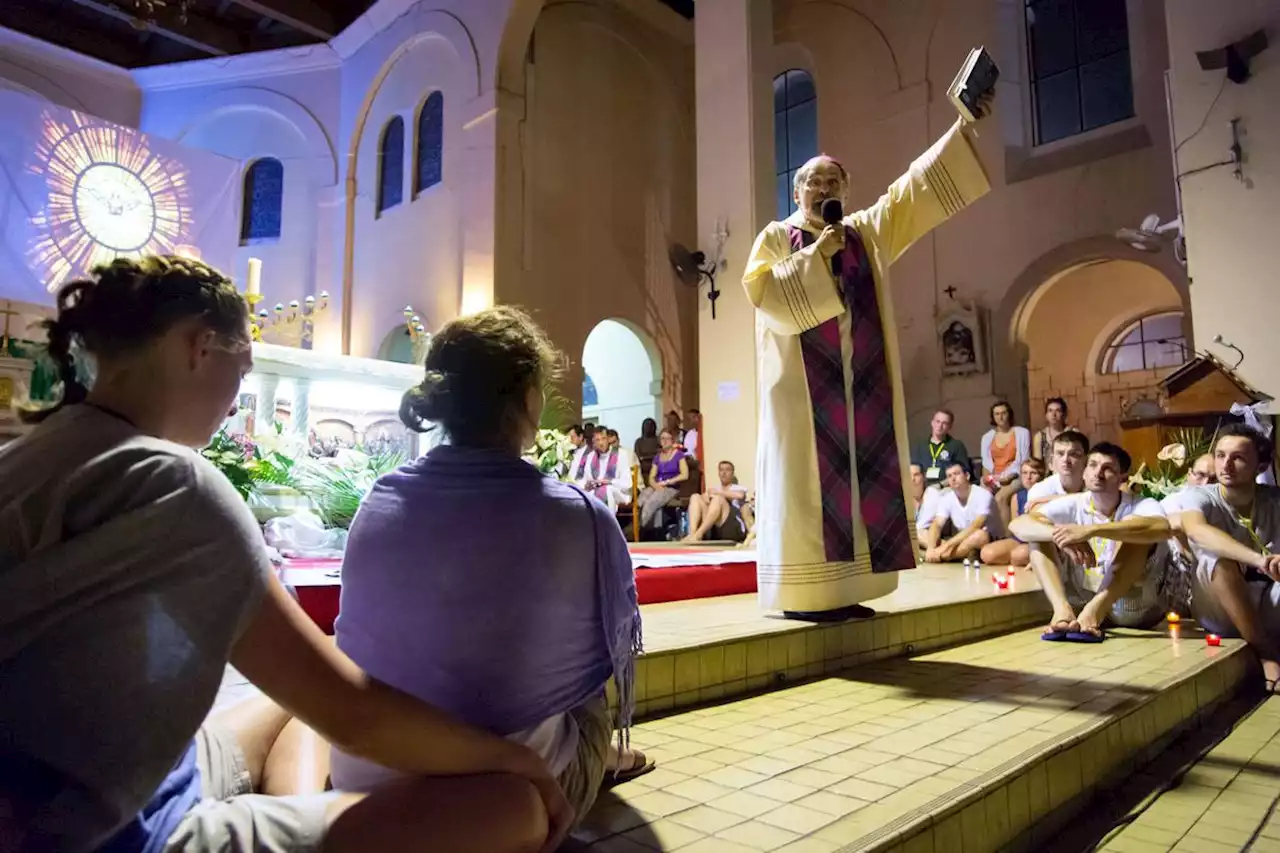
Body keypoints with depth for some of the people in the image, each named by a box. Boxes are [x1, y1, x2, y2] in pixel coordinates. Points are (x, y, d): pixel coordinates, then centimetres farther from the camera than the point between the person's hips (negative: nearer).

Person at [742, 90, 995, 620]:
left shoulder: (867, 233, 18)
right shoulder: (777, 237, 5)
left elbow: (916, 188, 13)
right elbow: (763, 290, -11)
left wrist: (964, 128, 8)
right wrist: (817, 253, -11)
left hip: (858, 386, 6)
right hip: (804, 387, -5)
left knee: (857, 482, 3)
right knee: (808, 484, -8)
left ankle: (842, 590, 8)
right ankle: (802, 593, -5)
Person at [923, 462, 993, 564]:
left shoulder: (982, 494, -16)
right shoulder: (946, 498, -1)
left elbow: (975, 527, -27)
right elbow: (936, 526, -10)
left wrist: (947, 545, -33)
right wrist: (931, 548, -31)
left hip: (985, 540, -4)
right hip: (960, 540, 4)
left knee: (979, 535, -40)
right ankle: (967, 555, -22)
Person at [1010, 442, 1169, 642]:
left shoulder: (1140, 505, -8)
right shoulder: (1072, 505, -2)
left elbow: (1162, 528, -34)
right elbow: (1018, 525, -18)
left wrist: (1090, 530, -43)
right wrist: (1058, 534, -38)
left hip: (1129, 607, -3)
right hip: (1080, 600, 3)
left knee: (1135, 525, -22)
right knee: (1040, 532, -10)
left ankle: (1095, 610, -38)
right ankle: (1063, 609, -32)